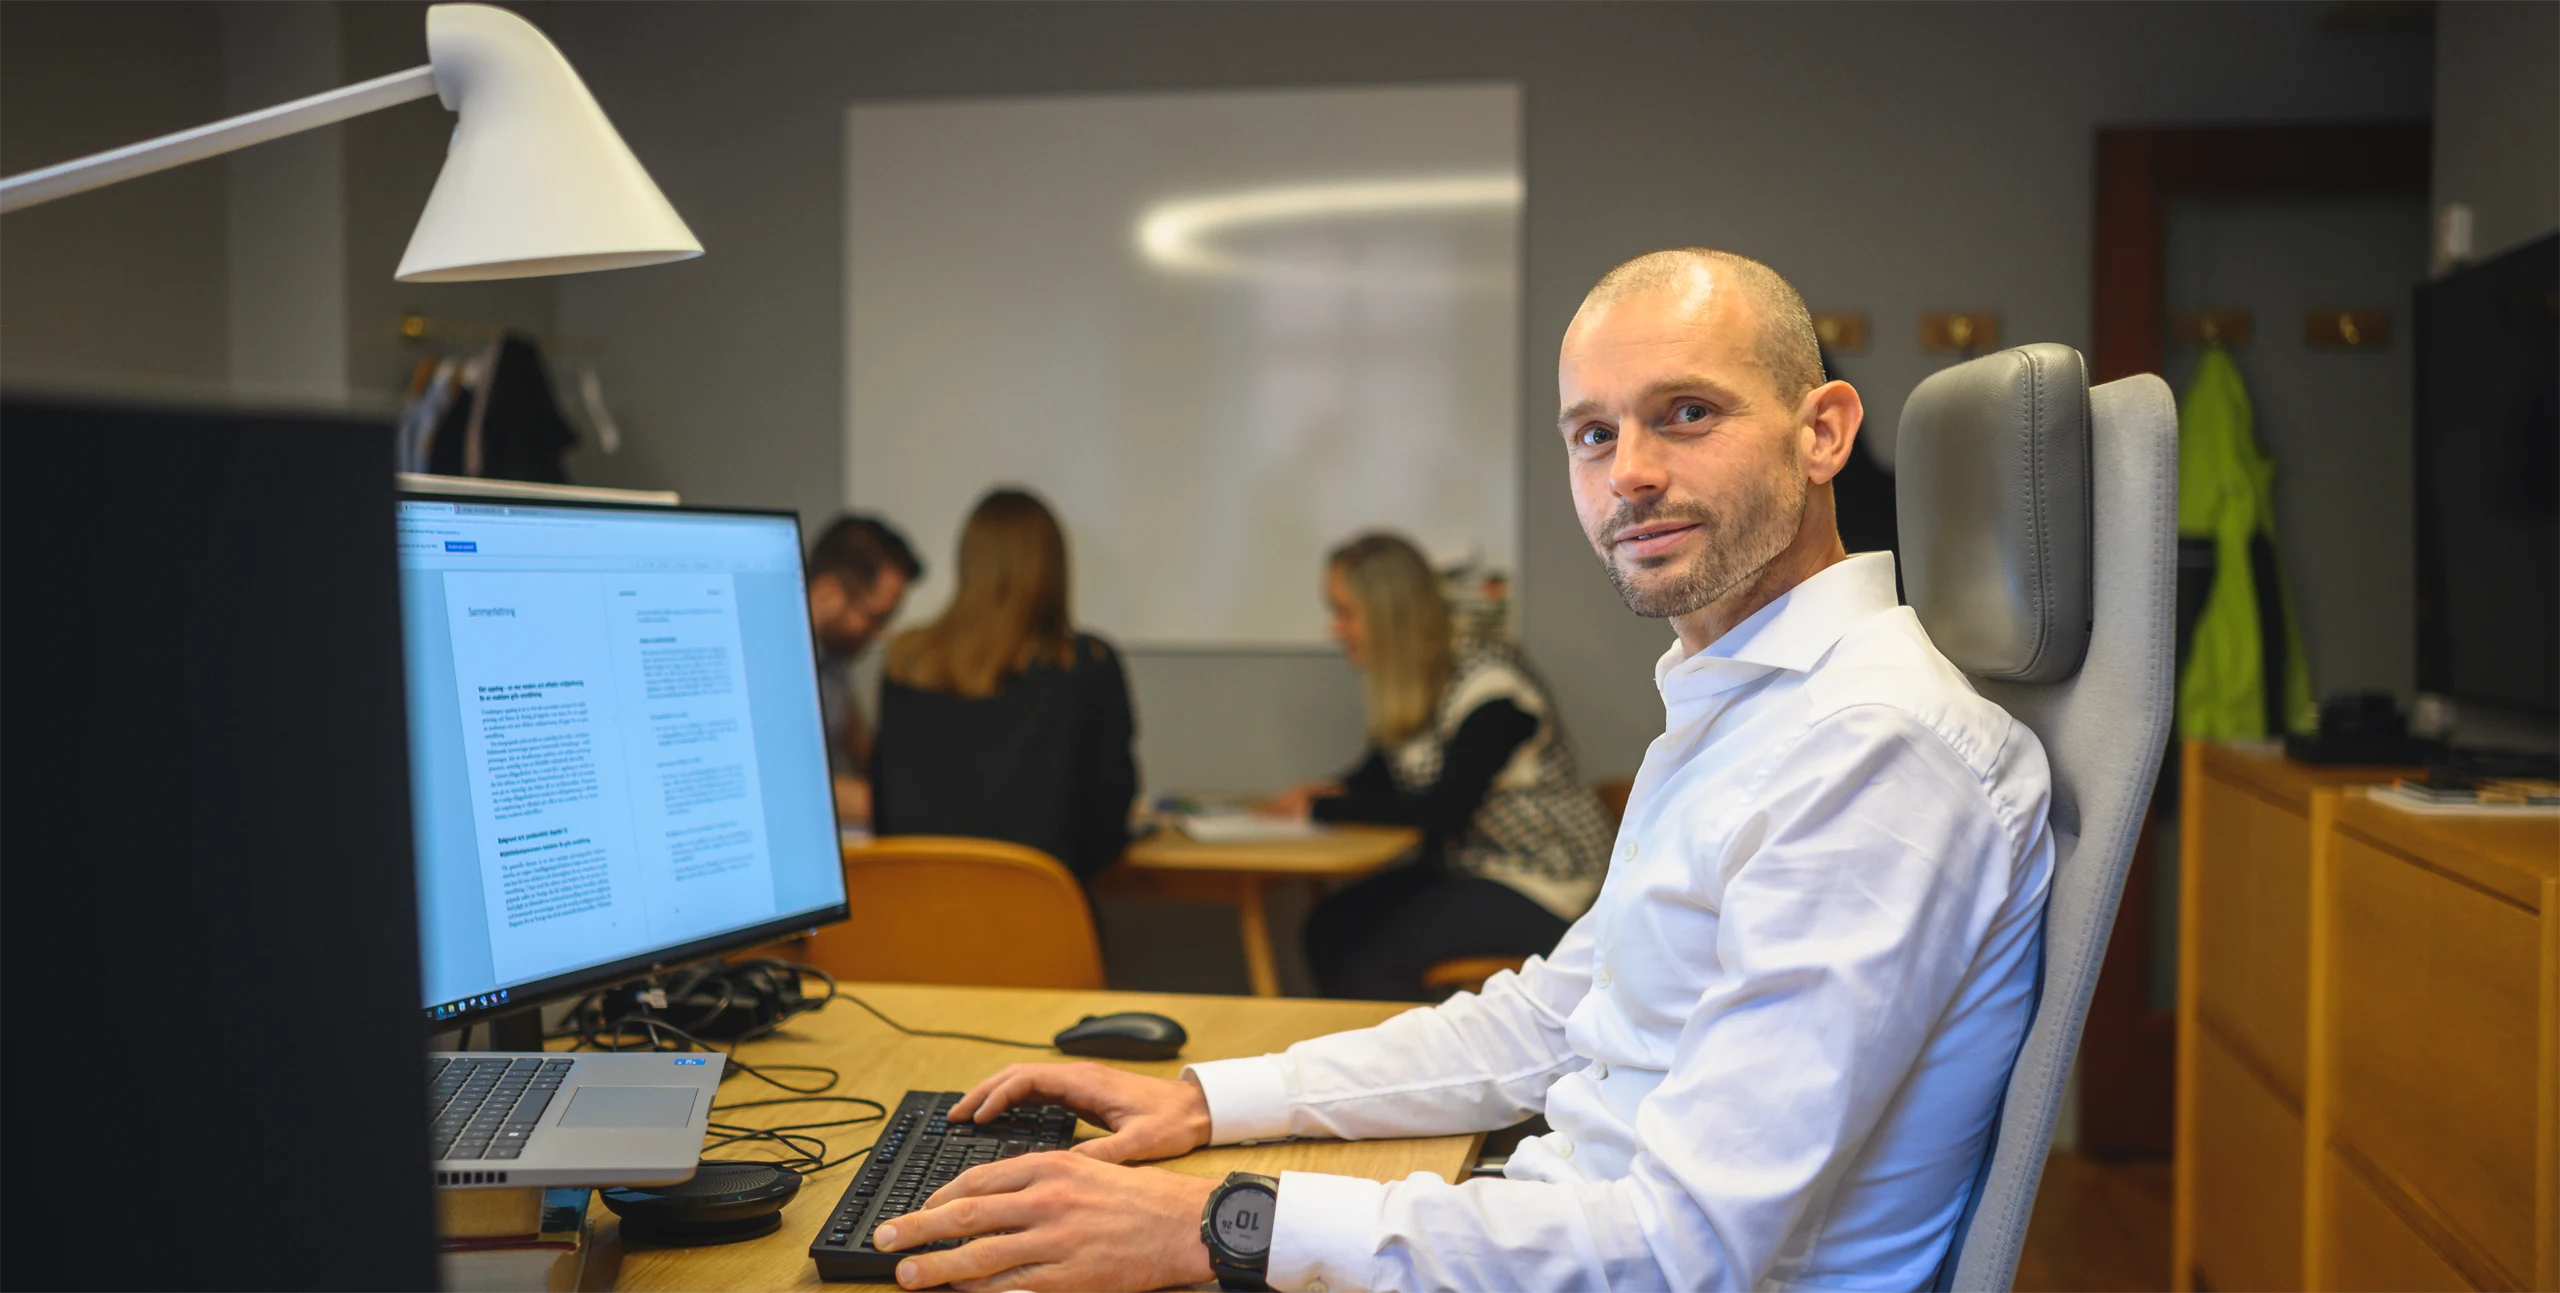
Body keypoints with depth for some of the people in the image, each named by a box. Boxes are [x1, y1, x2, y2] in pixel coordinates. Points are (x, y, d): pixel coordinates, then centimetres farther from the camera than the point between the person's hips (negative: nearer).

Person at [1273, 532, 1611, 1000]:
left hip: (1536, 887, -8)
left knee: (1371, 962, -22)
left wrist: (1324, 809, -22)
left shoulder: (1488, 685, -21)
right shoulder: (1405, 685, 5)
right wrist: (1332, 793, -9)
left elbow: (1445, 810, -26)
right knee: (1328, 926, -10)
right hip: (1460, 865, 8)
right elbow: (1380, 777, 16)